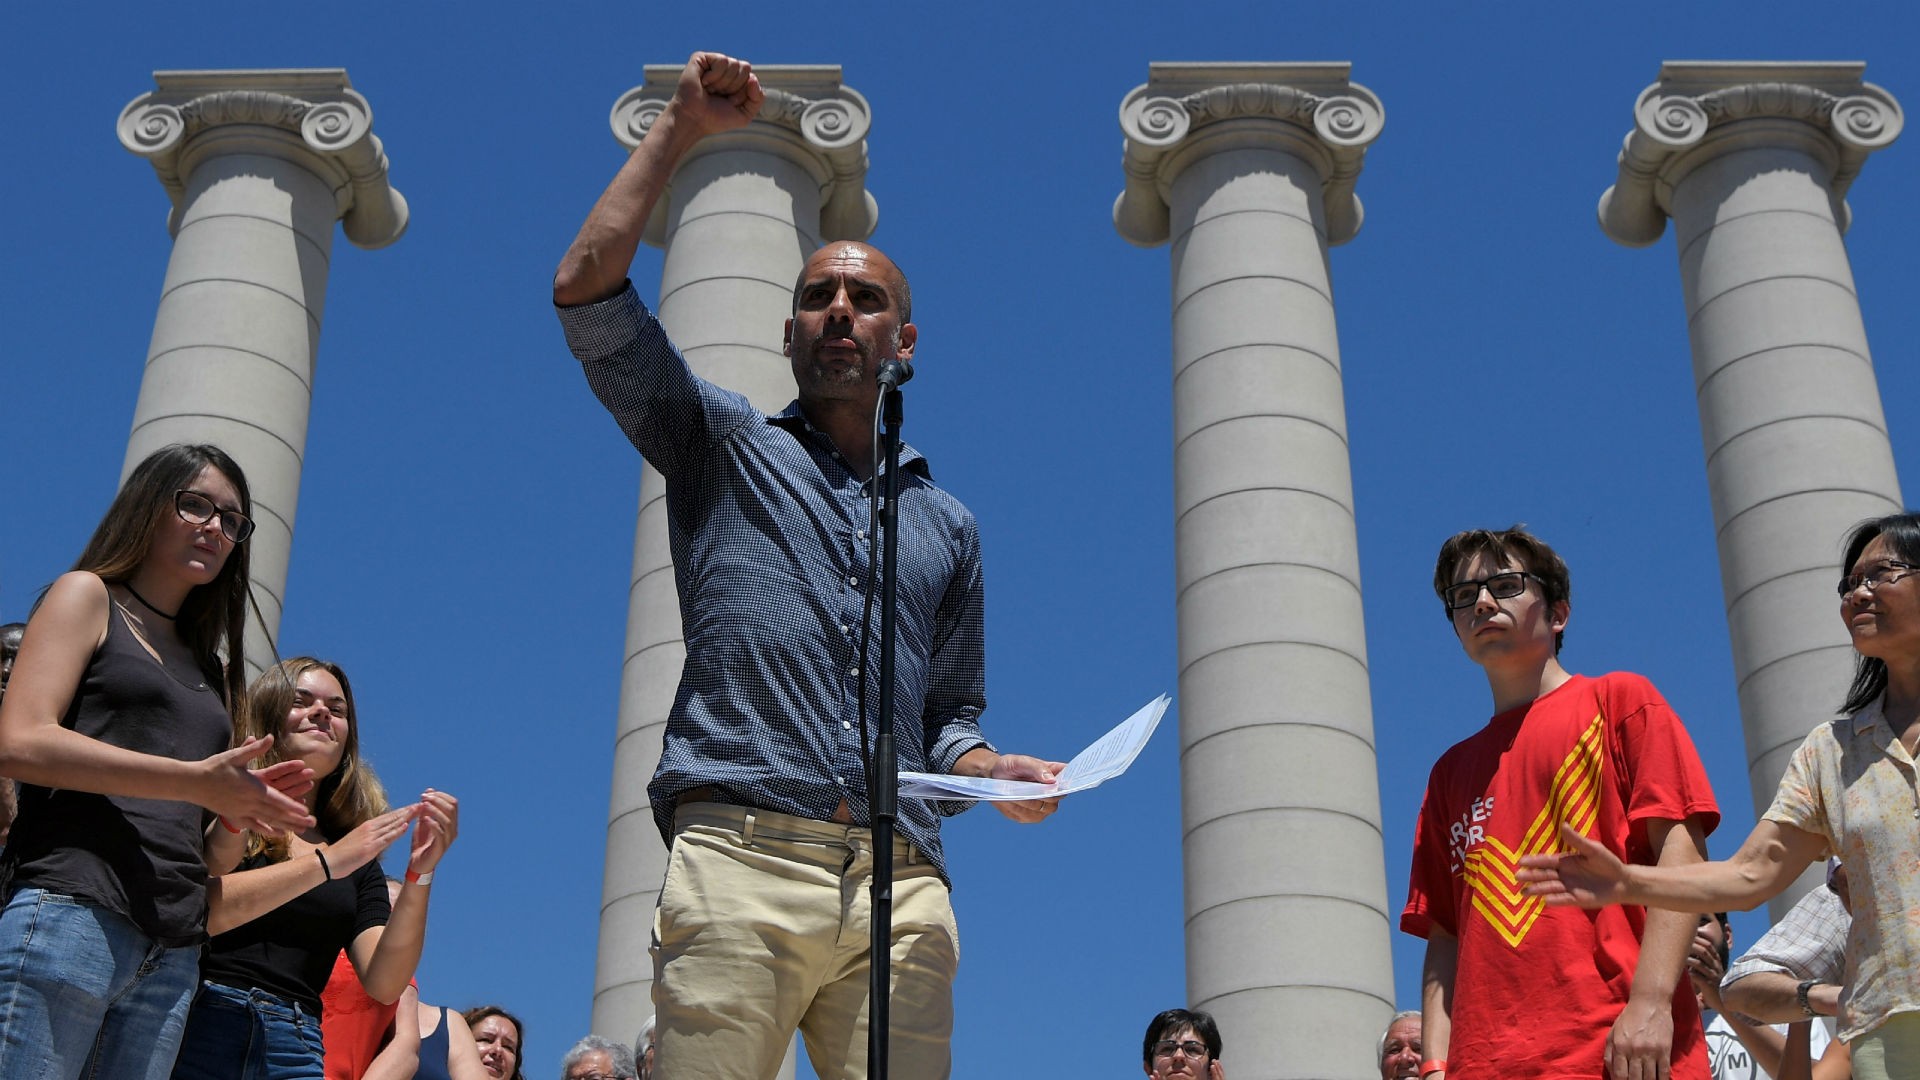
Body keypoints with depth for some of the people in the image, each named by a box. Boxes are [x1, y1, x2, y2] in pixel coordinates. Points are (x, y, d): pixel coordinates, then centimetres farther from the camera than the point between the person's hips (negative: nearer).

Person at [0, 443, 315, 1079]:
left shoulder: (210, 666, 27)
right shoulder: (88, 596, 11)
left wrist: (244, 804, 1)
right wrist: (196, 782, -12)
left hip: (175, 948, 6)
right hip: (74, 909, -6)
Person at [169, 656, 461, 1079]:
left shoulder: (359, 859, 17)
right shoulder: (220, 809, 7)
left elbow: (384, 984, 5)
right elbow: (192, 913, -11)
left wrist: (419, 874, -6)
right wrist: (326, 863, -13)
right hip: (201, 1024, -3)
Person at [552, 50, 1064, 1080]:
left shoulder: (946, 525, 28)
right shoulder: (725, 447, 20)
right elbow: (586, 289, 10)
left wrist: (995, 770, 6)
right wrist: (679, 127, 14)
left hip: (899, 882, 3)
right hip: (740, 856, -3)